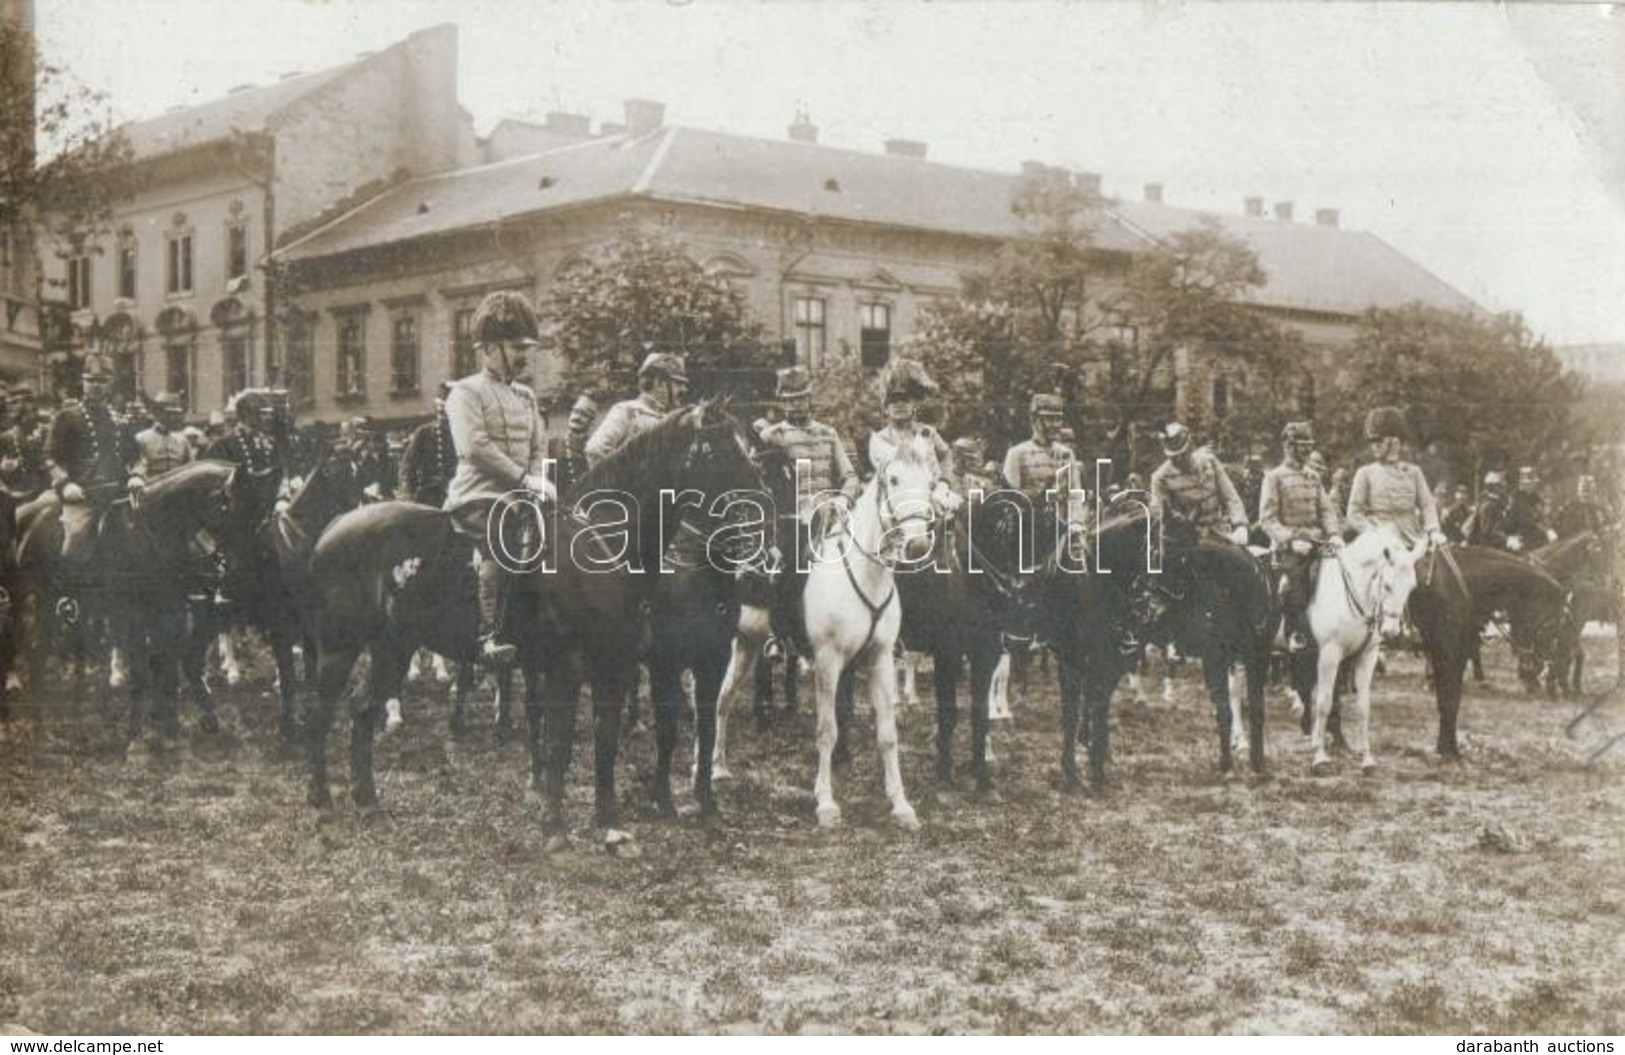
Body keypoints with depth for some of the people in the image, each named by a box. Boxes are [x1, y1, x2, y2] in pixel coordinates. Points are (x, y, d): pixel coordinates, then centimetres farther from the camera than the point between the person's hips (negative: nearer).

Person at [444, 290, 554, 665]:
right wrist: (524, 478, -20)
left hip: (520, 498, 8)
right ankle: (490, 634, -31)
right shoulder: (466, 392, -1)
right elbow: (475, 446, -15)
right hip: (477, 497, -7)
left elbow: (539, 448, 17)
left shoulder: (526, 397, 21)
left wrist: (539, 484, -4)